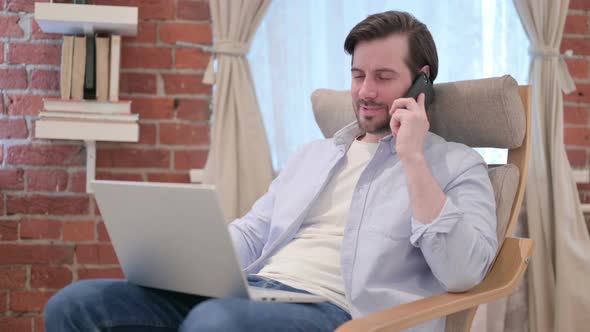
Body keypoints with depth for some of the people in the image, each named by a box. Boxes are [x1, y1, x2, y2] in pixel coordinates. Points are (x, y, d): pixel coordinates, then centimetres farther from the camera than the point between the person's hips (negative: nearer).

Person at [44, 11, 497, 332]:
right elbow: (248, 236, 22)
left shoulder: (457, 165, 8)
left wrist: (413, 158, -9)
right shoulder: (313, 155, 27)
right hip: (251, 291, 6)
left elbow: (463, 273, -9)